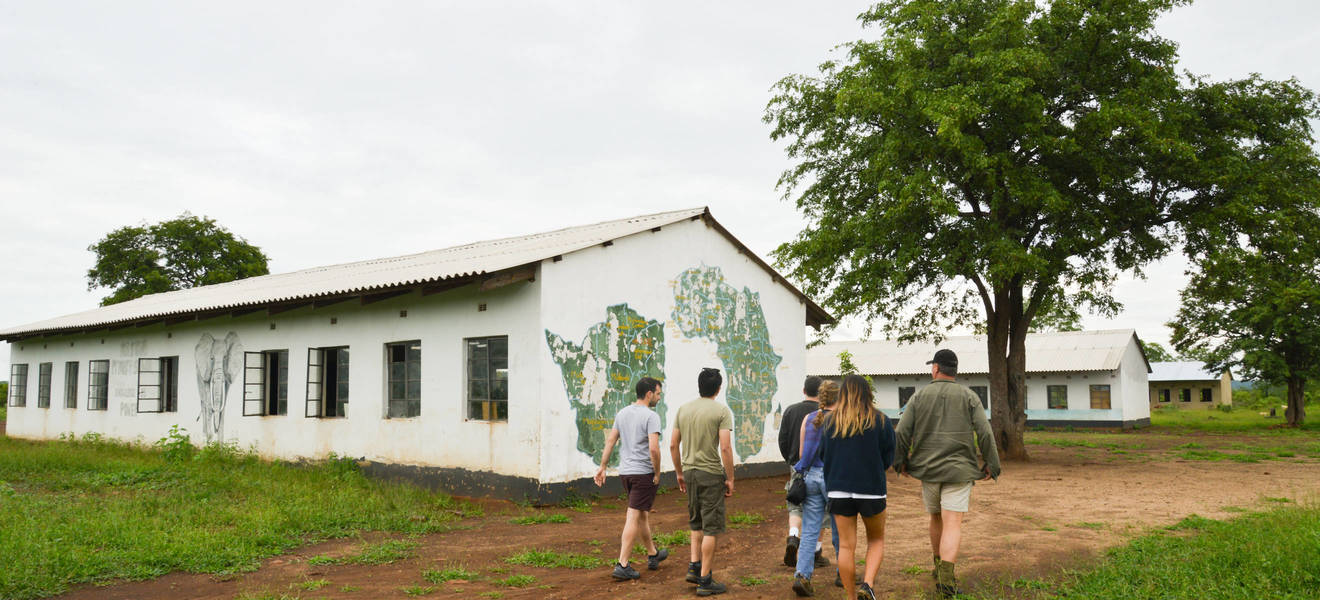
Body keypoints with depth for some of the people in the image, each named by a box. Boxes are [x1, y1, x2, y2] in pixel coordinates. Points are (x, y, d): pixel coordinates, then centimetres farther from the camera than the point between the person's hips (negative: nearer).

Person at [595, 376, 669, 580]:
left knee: (643, 515, 20)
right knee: (634, 518, -4)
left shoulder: (622, 413, 8)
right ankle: (622, 565, -4)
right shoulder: (651, 416, -14)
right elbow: (653, 448, -23)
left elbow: (610, 441, 9)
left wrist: (602, 468, 11)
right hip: (644, 472, -7)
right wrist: (657, 473, -11)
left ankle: (653, 554, 35)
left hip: (625, 472, 8)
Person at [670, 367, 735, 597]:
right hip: (711, 474, -6)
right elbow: (725, 448, -16)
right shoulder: (722, 411, -9)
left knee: (696, 522, 24)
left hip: (689, 472, 6)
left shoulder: (683, 410, 7)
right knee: (711, 528, 2)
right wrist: (730, 479, -7)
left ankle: (694, 567, 18)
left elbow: (673, 445, 8)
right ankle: (705, 580, 5)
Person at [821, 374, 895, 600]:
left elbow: (824, 457, 3)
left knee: (846, 545, 9)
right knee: (876, 540, 18)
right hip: (872, 490, -1)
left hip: (838, 490, 1)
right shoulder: (881, 421, -5)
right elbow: (888, 459, 1)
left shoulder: (830, 421, -1)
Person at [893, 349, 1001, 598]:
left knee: (936, 518, 21)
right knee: (953, 524, -6)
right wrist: (991, 464, 5)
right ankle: (946, 573, -24)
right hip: (959, 470, -2)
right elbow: (985, 434, -5)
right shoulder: (969, 397, 1)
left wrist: (900, 462, 11)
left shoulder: (919, 396, 2)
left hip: (927, 468, 2)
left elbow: (902, 433, -2)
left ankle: (939, 566, 35)